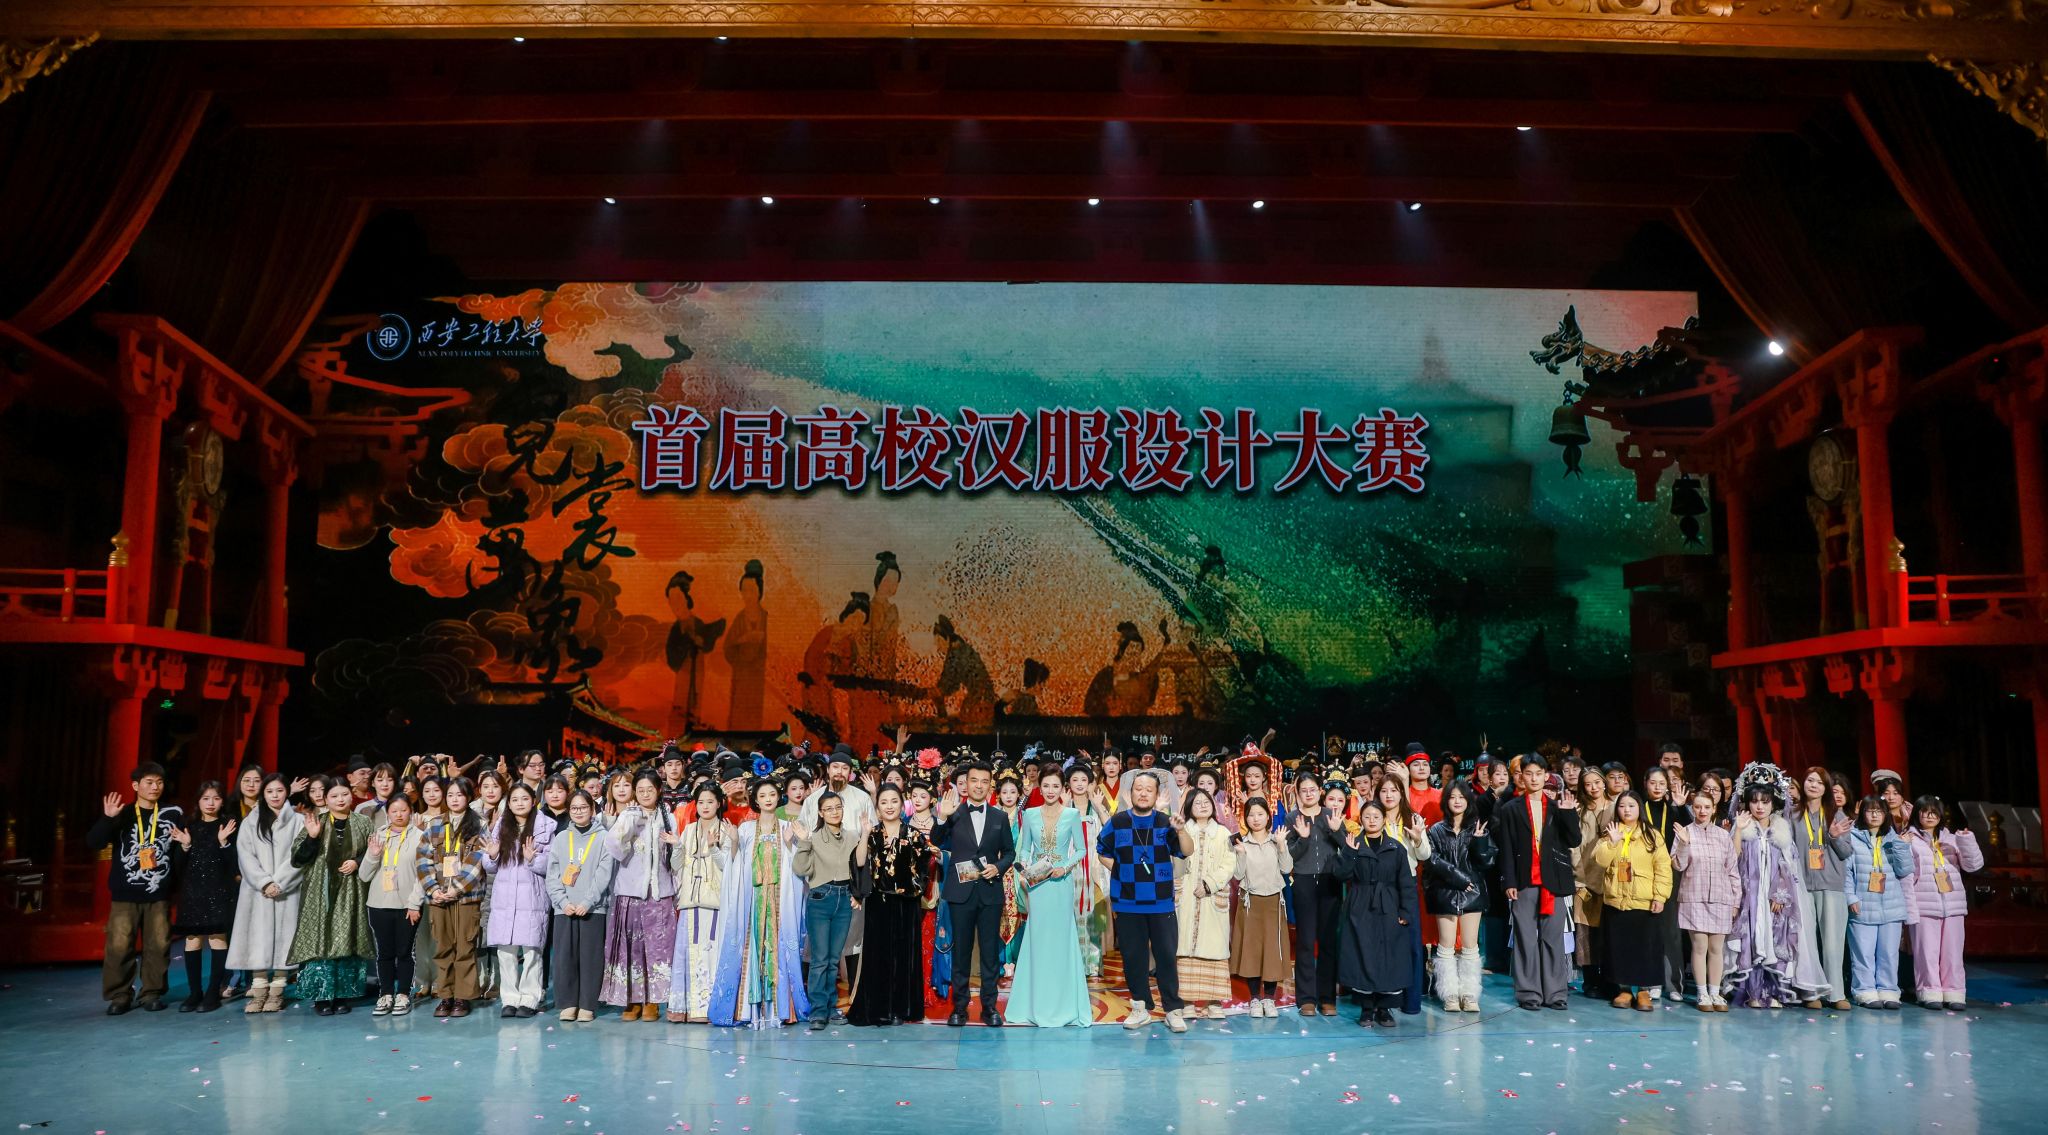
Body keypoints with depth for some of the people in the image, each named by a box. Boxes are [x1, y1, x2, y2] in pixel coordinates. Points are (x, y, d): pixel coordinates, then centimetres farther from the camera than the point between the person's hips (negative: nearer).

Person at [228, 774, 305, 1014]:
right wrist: (264, 883, -11)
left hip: (286, 891, -1)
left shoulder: (298, 821, 5)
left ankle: (277, 990, 2)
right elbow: (245, 855, 1)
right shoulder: (251, 822, 10)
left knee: (282, 937, -2)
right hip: (258, 891, 1)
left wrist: (279, 883, -11)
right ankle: (259, 989, 1)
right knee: (258, 937, -2)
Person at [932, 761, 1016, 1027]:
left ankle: (989, 1007, 13)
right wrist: (942, 818, -23)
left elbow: (1010, 852, 12)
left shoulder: (999, 817, 7)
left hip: (990, 892, 1)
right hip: (961, 891, -1)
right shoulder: (954, 814, 3)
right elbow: (936, 842, -7)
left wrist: (998, 867, -7)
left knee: (990, 951, 4)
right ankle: (959, 1006, 14)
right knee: (961, 950, 6)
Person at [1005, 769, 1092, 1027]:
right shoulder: (1029, 815, 4)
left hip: (1061, 883, -1)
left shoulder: (1072, 815, 0)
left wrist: (1065, 867, -12)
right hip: (1037, 884, 1)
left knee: (1061, 940, 2)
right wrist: (1024, 868, -10)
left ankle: (1062, 1003, 12)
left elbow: (1081, 849, 3)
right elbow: (1024, 849, 9)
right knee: (1037, 940, 4)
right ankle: (1038, 1004, 13)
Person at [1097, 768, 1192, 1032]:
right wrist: (1121, 871, 6)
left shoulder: (1165, 823, 1)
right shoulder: (1117, 822, 3)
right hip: (1128, 903, 1)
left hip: (1161, 902, -1)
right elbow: (1102, 851, 15)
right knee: (1133, 957, 7)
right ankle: (1140, 1008, 18)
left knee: (1166, 956, -1)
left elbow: (1187, 852, -7)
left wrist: (1180, 830, -24)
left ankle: (1172, 1010, 6)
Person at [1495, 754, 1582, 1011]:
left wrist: (1569, 813, -13)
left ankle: (1554, 993, 10)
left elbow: (1574, 841, 1)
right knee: (1526, 939, 1)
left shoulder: (1559, 807, 9)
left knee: (1553, 939, 4)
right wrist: (1508, 882, -5)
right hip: (1524, 883, -1)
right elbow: (1506, 850, 2)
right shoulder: (1511, 809, 5)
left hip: (1553, 882, 1)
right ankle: (1528, 993, 6)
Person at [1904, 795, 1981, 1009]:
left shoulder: (1951, 839, 15)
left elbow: (1974, 864, 7)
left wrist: (1967, 840, -8)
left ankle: (1952, 992, 8)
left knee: (1952, 950, 2)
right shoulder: (1910, 840, 4)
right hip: (1924, 905, -3)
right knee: (1927, 950, -4)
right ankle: (1930, 992, 2)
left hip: (1952, 903, 3)